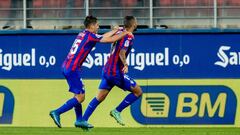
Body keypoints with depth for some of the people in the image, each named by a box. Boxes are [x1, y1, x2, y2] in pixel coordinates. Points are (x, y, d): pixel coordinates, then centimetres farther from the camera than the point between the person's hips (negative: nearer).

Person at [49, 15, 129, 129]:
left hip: (66, 67, 9)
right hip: (72, 69, -9)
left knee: (79, 94, 18)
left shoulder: (83, 34, 16)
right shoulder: (90, 36, -9)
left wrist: (116, 30, 38)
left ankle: (79, 120, 19)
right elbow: (111, 39, -6)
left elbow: (103, 37, 31)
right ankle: (57, 112, -12)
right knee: (80, 96, -6)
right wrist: (125, 33, 8)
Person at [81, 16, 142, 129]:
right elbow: (121, 53, -27)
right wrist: (125, 65, -40)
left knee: (100, 97, 10)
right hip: (116, 72, -8)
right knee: (138, 91, 0)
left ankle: (83, 120, 4)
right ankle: (117, 111, 1)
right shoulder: (129, 37, -13)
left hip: (107, 70, 8)